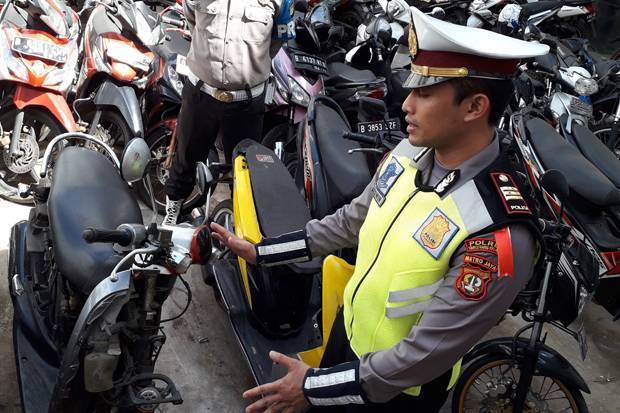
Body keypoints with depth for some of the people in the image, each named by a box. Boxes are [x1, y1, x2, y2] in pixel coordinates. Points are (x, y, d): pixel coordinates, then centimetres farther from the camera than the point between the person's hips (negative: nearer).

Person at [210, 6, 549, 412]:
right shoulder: (412, 151, -13)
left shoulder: (499, 237, -35)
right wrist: (260, 250, 7)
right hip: (348, 327, 6)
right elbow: (352, 220, 3)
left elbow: (424, 354, -28)